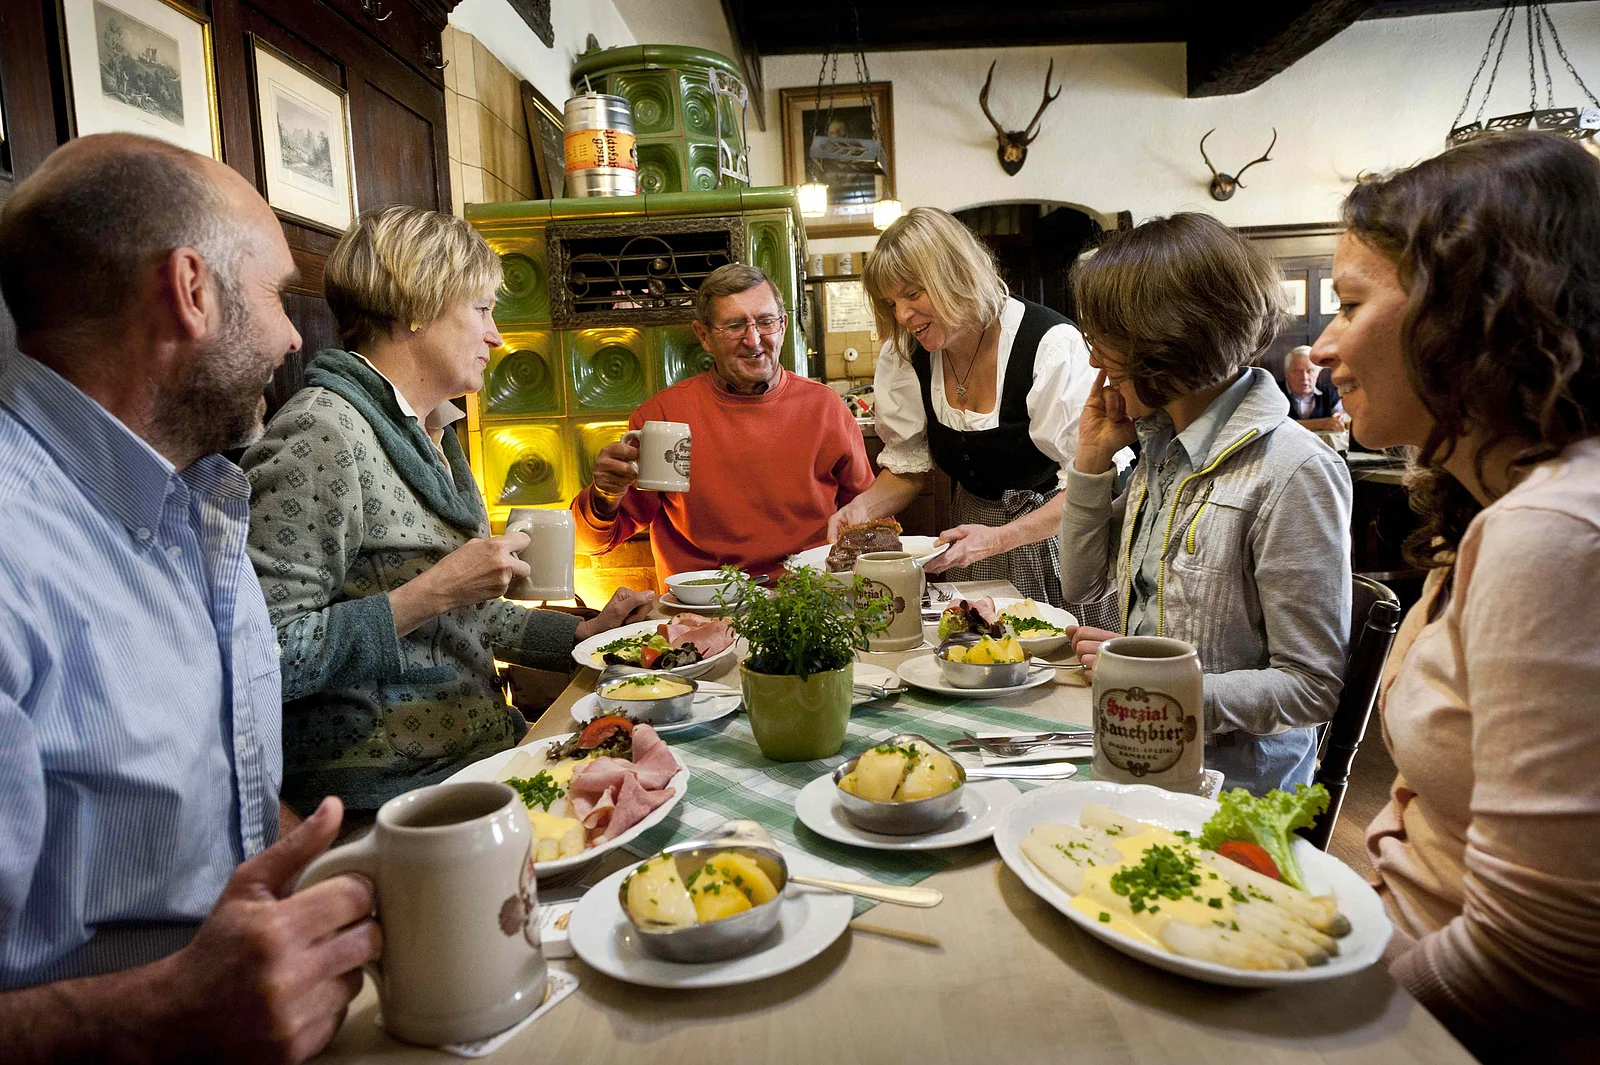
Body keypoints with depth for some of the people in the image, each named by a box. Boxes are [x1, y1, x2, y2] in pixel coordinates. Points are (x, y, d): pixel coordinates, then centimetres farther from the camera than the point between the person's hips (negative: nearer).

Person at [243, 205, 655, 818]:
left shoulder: (433, 435, 14)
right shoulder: (323, 434, -18)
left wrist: (584, 633, 10)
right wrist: (429, 593, -23)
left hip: (479, 745, 9)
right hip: (390, 789, -9)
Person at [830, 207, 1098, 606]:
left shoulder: (1052, 344, -22)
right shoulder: (904, 356, -5)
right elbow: (907, 468, 5)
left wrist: (999, 538, -33)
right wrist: (862, 507, -15)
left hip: (1053, 538, -4)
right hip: (972, 527, 4)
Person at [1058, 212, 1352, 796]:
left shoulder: (1293, 472, -17)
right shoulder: (1161, 445, 7)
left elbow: (1313, 687, -16)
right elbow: (1081, 584, 13)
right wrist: (1092, 459, 3)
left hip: (1231, 784, -6)